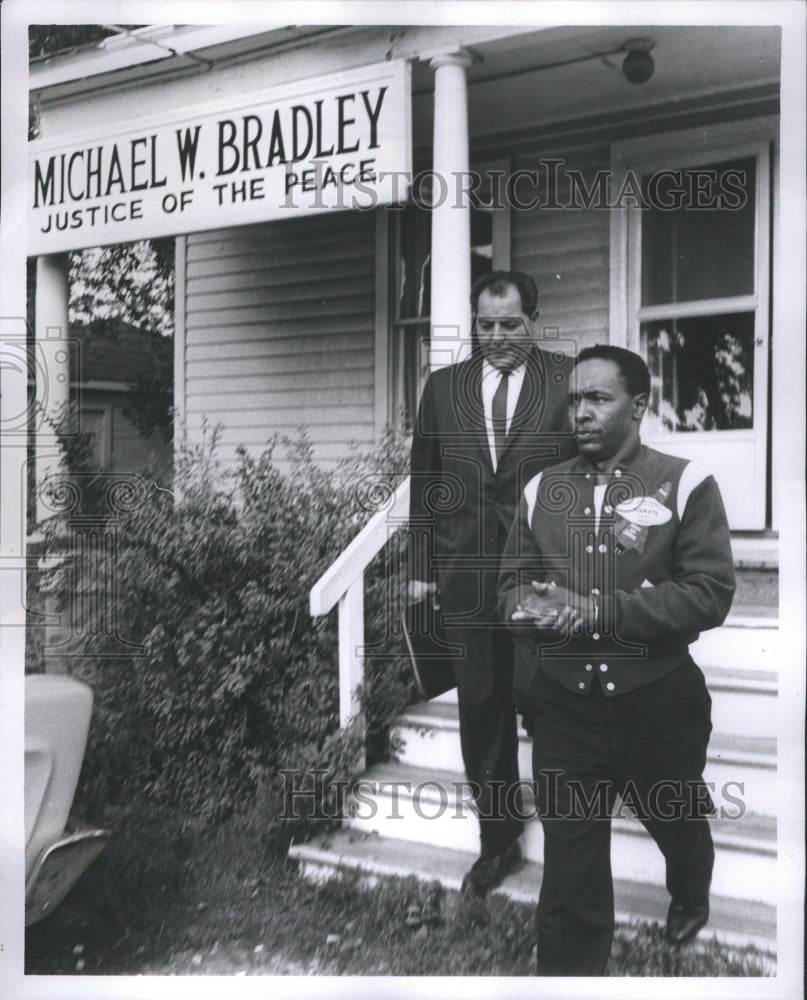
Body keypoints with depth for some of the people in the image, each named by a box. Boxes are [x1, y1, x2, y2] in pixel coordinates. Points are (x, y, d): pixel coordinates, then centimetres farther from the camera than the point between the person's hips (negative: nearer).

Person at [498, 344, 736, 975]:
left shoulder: (685, 484, -9)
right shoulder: (542, 489, 3)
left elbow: (711, 592, -15)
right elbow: (511, 581, 9)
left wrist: (599, 610, -23)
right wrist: (527, 603, -16)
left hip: (659, 703, -1)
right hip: (565, 707, 1)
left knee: (677, 823, 27)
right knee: (568, 864, 4)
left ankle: (690, 899, 60)